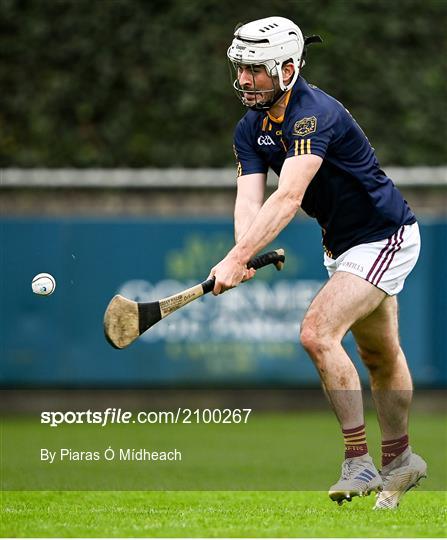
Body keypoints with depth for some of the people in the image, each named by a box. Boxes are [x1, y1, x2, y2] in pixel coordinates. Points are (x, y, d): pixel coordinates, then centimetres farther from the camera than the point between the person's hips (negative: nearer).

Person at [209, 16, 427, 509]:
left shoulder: (315, 115, -30)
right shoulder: (250, 130, -3)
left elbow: (288, 198, -40)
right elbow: (249, 201, -15)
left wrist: (238, 259, -48)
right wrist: (242, 256, -36)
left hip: (385, 239, -9)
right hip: (342, 243, 9)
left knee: (317, 333, -23)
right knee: (380, 357, 21)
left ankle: (358, 462, -16)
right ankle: (400, 460, 39)